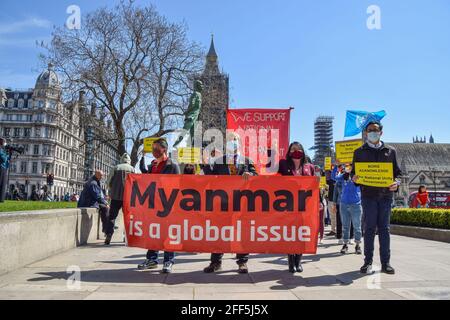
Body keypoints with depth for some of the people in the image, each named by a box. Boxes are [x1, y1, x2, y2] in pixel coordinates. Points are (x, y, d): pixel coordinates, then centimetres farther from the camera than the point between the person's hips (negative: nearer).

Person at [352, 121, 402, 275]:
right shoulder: (359, 152, 11)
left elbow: (397, 172, 13)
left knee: (384, 228, 4)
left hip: (386, 194, 1)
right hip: (368, 194, -1)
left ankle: (385, 263, 10)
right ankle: (368, 261, 7)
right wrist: (354, 178, -13)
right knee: (369, 228, 0)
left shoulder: (390, 151, 13)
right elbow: (353, 172, 10)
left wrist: (396, 183, -8)